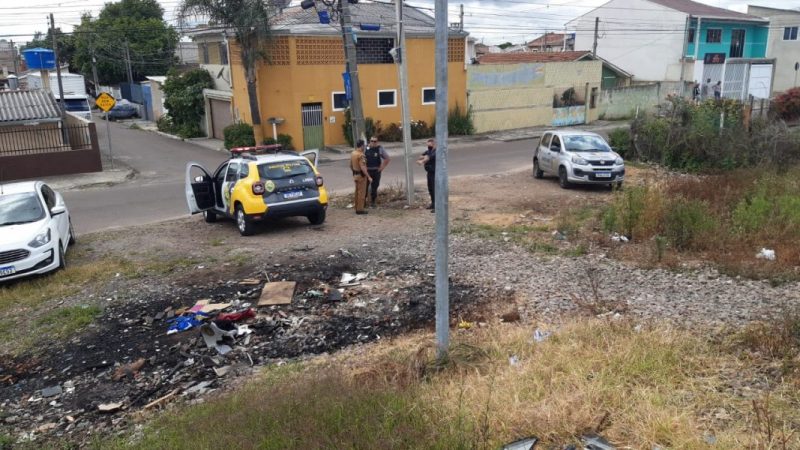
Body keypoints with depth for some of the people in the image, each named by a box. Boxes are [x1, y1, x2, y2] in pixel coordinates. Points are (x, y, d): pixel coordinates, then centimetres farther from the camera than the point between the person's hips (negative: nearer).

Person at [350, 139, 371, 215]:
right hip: (361, 175, -9)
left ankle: (357, 208, 23)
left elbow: (351, 165, 15)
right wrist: (368, 177, -24)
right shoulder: (361, 155, -21)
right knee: (361, 192, -2)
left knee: (357, 192, 16)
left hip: (355, 175, 9)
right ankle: (360, 209, 1)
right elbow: (362, 167, -26)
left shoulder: (352, 153, 7)